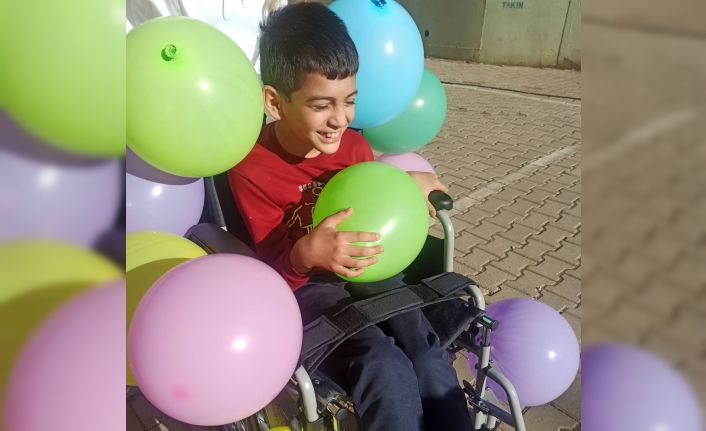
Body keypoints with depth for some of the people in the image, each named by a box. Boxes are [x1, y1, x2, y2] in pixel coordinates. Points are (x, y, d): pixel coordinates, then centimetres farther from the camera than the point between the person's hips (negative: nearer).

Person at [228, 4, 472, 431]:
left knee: (430, 360, -20)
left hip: (368, 270, 4)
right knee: (388, 371, -28)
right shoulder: (251, 169, -15)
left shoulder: (354, 144, -1)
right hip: (306, 286, -4)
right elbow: (275, 270, -13)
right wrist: (306, 253, -36)